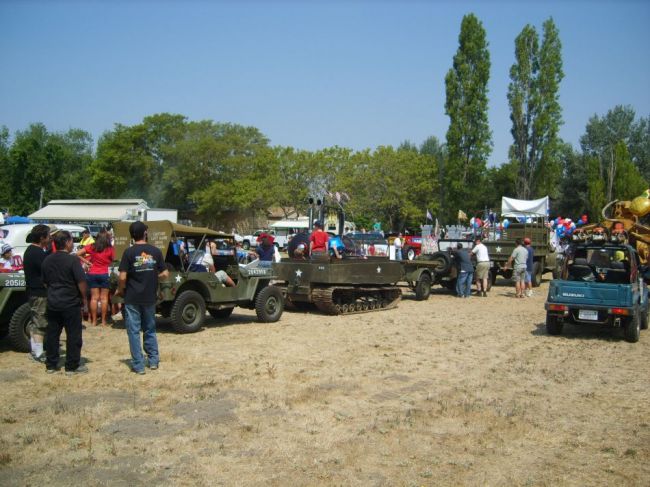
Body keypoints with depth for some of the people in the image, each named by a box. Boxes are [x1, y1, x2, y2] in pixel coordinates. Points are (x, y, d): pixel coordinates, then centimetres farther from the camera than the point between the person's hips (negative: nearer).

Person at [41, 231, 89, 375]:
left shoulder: (47, 260, 6)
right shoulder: (72, 260, -14)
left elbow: (44, 282, 14)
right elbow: (81, 282, -16)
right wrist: (84, 298, -4)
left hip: (52, 302, 6)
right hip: (71, 303, -6)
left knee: (52, 334, 12)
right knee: (73, 335, 2)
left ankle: (50, 365, 19)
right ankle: (72, 366, 6)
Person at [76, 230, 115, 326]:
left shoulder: (91, 246, -1)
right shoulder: (110, 249, -8)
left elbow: (78, 253, 0)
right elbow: (112, 261, 1)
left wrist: (86, 261, 8)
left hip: (92, 274, 2)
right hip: (104, 274, -2)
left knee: (94, 298, 7)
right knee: (104, 298, 6)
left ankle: (94, 321, 11)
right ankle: (103, 321, 9)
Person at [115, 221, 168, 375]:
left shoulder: (129, 252, -10)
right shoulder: (155, 251, -2)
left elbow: (122, 277, -14)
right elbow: (165, 274, 0)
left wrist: (119, 290, 4)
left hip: (132, 298, -3)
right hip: (150, 298, 3)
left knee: (134, 331, 5)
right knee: (150, 329, 18)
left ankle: (138, 365, 7)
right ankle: (153, 360, 22)